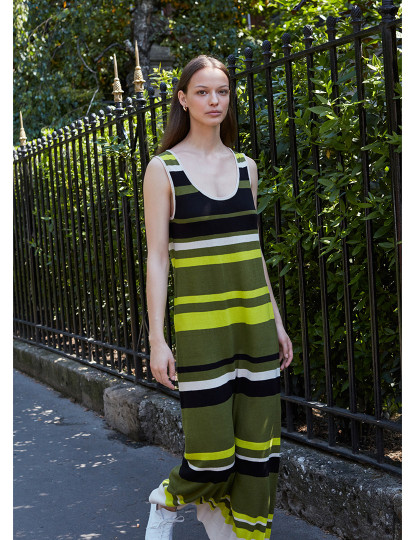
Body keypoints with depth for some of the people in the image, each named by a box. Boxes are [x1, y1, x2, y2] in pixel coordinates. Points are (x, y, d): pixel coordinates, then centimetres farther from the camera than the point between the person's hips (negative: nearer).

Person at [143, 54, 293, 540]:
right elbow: (156, 258, -5)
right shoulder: (163, 169, -3)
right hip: (201, 322, -5)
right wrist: (157, 340, -10)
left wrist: (276, 321, 15)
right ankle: (168, 499, 29)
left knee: (258, 445, 6)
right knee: (212, 448, -3)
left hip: (254, 318, 5)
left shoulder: (245, 166, 11)